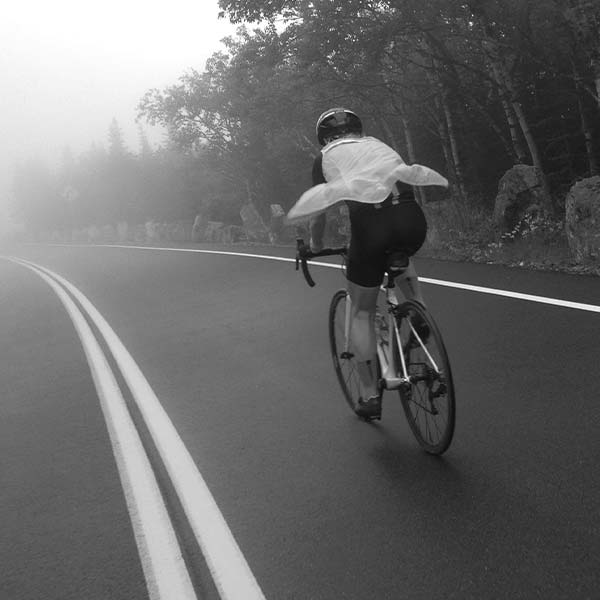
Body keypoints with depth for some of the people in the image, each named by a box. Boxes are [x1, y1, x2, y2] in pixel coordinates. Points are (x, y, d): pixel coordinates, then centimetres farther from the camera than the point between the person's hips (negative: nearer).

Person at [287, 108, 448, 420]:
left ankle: (370, 395, 18)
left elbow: (320, 213, 26)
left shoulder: (326, 157, 20)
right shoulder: (379, 145, 30)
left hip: (370, 222, -3)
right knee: (400, 257, 41)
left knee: (361, 313, 16)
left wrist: (315, 245, 45)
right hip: (412, 220, 4)